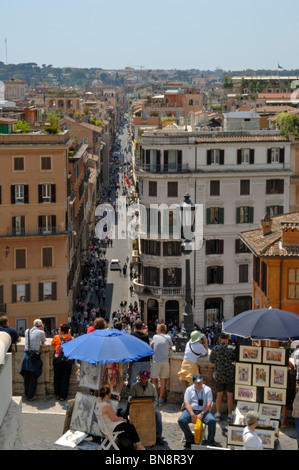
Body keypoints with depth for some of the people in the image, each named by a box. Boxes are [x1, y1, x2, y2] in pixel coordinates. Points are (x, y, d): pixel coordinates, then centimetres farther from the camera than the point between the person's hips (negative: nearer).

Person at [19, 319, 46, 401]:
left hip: (26, 355, 5)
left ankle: (27, 395, 20)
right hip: (35, 357, -5)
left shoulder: (27, 331, 8)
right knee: (33, 378, 3)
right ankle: (30, 396, 5)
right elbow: (43, 342, 13)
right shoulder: (41, 332, -5)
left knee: (26, 378, 12)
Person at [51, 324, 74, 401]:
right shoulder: (72, 338, 1)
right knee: (65, 379, 5)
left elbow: (52, 343, 14)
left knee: (57, 377, 14)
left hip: (58, 360, -1)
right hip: (68, 361, 1)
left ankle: (57, 395, 19)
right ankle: (62, 396, 7)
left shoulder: (57, 337, -3)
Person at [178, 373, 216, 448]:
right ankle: (190, 439, -5)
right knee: (181, 420, -27)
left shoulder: (207, 389, 7)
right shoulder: (189, 390, 8)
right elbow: (187, 404, -2)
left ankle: (211, 442, -12)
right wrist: (192, 415, -16)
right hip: (191, 411, 1)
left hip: (204, 411, -1)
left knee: (212, 421, -30)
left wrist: (201, 414, -16)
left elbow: (209, 404, -2)